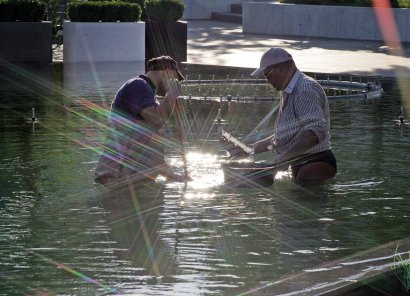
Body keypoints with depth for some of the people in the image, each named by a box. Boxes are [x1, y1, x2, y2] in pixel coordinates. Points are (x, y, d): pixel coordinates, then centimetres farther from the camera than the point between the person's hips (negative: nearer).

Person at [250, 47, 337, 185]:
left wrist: (287, 156, -32)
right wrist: (256, 148, 23)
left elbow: (317, 131, -30)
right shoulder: (290, 92, 19)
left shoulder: (306, 90, -17)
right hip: (300, 165, 10)